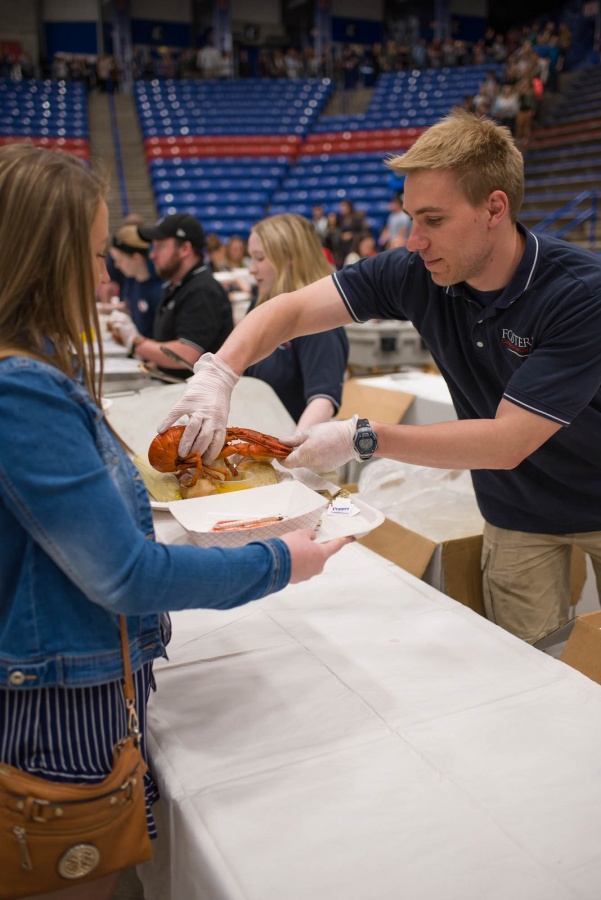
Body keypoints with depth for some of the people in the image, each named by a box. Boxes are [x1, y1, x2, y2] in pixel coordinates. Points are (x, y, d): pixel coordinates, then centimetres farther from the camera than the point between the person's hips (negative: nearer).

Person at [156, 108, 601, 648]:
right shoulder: (416, 272, -16)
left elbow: (508, 442, -33)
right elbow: (290, 310, -16)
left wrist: (363, 437, -35)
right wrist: (217, 374, -34)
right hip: (515, 513, 3)